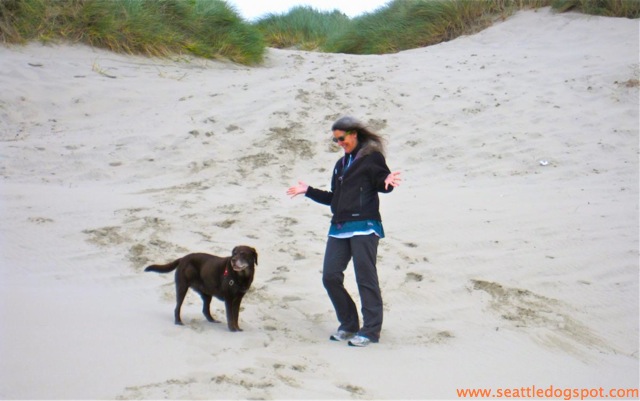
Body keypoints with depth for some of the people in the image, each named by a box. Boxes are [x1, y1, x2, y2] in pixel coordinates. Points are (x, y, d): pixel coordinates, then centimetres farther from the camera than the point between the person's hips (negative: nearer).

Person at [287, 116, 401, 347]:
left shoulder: (372, 157, 0)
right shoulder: (341, 164, 23)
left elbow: (382, 184, -12)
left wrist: (388, 182, -33)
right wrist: (308, 191, 27)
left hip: (364, 226, -8)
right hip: (339, 228, 8)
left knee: (365, 277, -6)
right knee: (330, 276, 1)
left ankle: (371, 330, 1)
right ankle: (348, 325, 14)